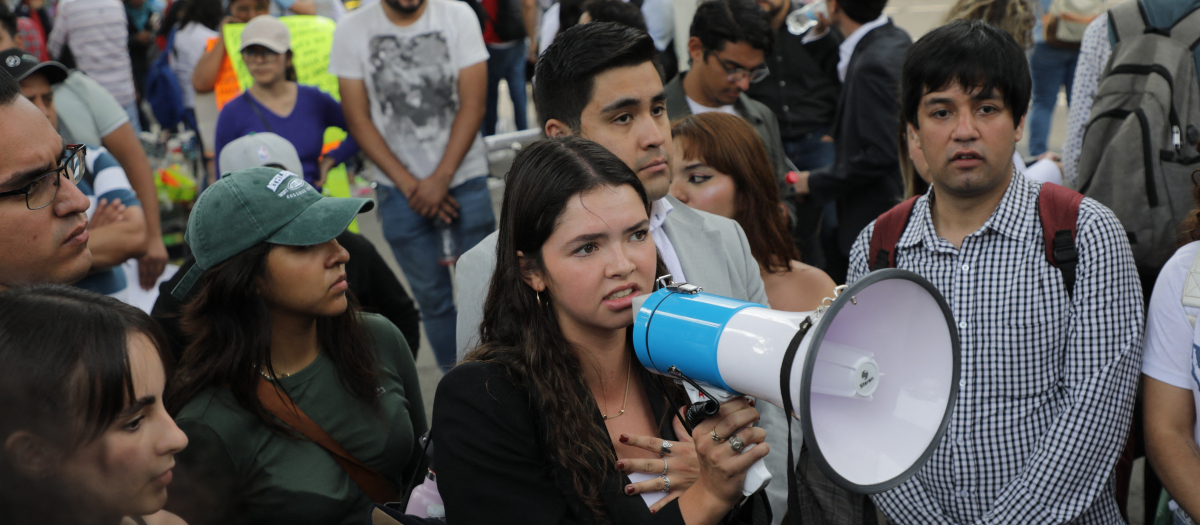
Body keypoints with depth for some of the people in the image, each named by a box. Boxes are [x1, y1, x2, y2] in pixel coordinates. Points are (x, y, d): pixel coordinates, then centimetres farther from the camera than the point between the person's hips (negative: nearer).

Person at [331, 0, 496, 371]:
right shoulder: (352, 31, -2)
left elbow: (472, 105, -5)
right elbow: (358, 120, -2)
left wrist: (440, 180, -10)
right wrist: (410, 185, -7)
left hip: (464, 178, 0)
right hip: (400, 190, 0)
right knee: (432, 297, 5)